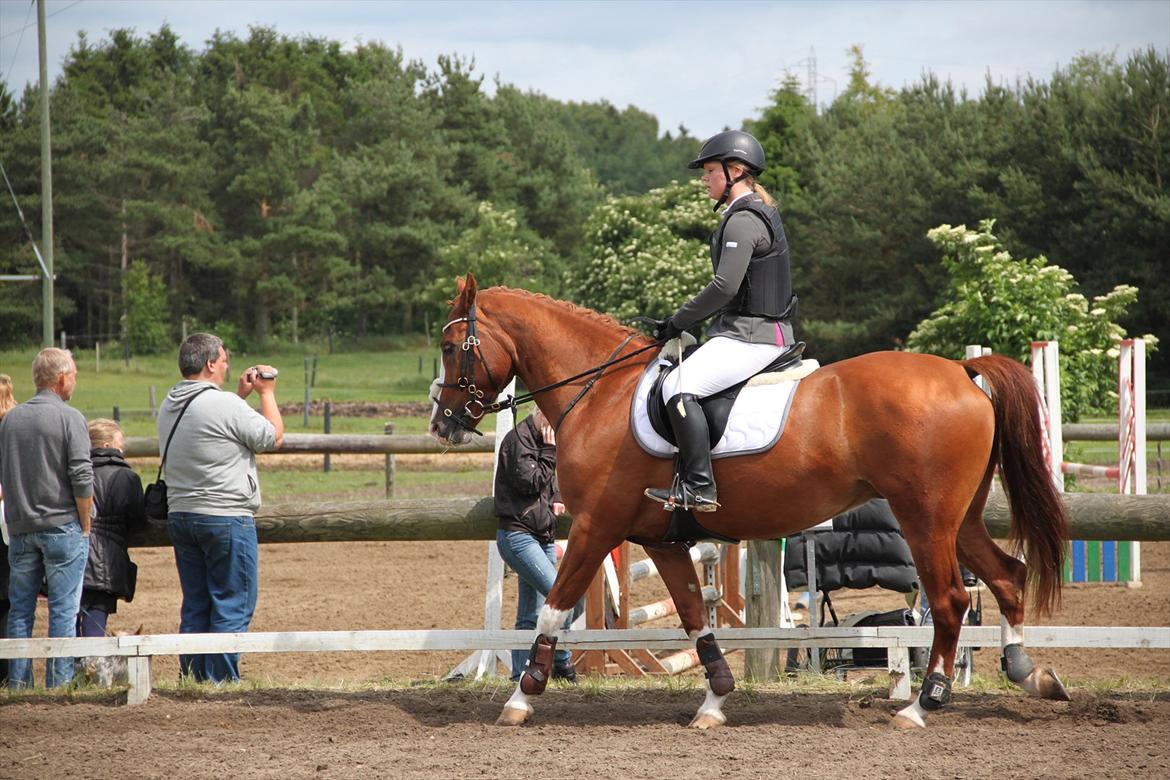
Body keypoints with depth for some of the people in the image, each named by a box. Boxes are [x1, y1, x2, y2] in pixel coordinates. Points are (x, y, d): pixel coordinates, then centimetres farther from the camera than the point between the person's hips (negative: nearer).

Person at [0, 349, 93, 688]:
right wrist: (85, 526, -4)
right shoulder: (69, 418, -10)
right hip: (62, 525, -5)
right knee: (63, 609, 0)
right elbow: (82, 479, -14)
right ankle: (58, 682, -1)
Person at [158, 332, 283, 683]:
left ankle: (193, 678, 13)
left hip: (180, 516, 8)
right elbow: (273, 436, -4)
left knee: (195, 605, 13)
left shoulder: (169, 406, 8)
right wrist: (267, 393, 9)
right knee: (232, 606, -1)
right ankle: (222, 680, -3)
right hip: (227, 519, -8)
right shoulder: (225, 405, -16)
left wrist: (240, 393, 24)